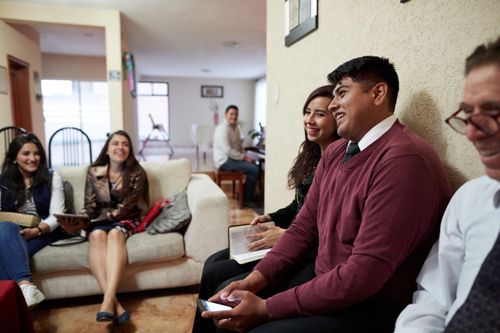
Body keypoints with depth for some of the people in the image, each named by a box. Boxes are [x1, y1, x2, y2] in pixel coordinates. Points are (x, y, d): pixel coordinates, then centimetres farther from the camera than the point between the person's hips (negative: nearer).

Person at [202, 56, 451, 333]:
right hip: (323, 279, 8)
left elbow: (364, 274, -26)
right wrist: (255, 279, -5)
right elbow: (304, 226, 6)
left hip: (371, 306, -7)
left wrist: (266, 308, -20)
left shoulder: (405, 159, -24)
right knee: (227, 300, 9)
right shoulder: (335, 151, 5)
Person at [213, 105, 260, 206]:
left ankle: (250, 195, 8)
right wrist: (243, 157, -19)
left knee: (256, 166, -2)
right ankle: (246, 199, -7)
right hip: (225, 160, -10)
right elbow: (227, 151, -25)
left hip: (233, 158, 10)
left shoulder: (235, 128, 14)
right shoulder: (223, 129, -17)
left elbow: (239, 145, 22)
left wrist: (245, 156, 4)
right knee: (254, 170, -20)